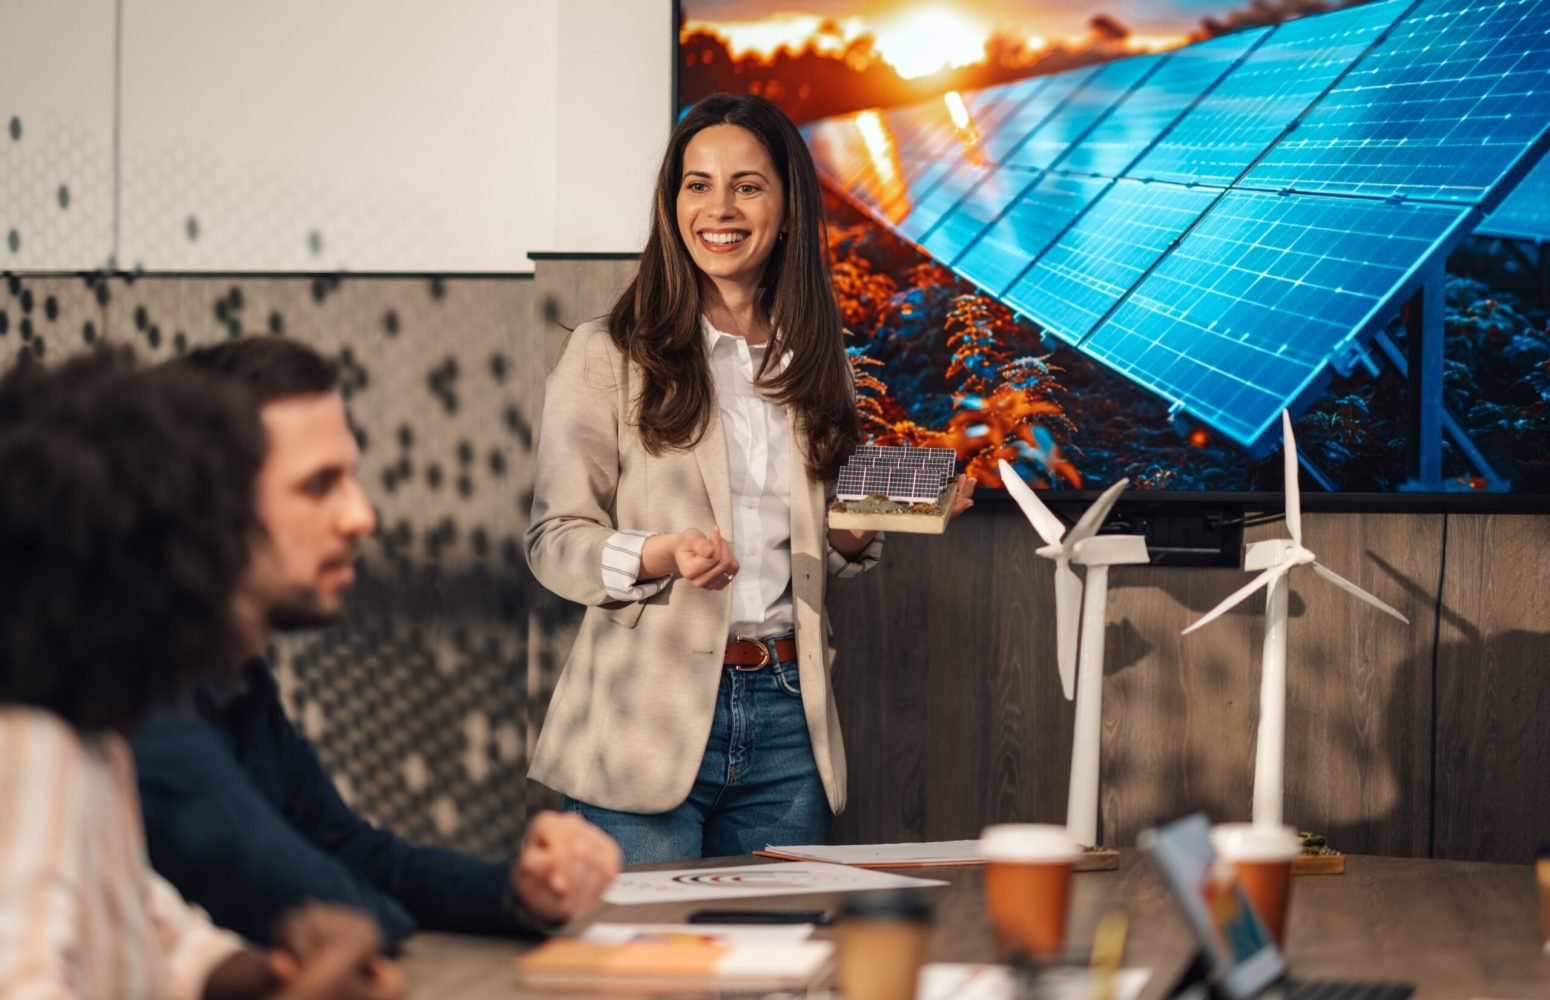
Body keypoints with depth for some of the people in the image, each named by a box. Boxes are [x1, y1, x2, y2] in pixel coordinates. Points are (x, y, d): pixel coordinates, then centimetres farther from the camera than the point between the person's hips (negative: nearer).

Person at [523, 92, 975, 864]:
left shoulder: (814, 363, 14)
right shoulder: (607, 357, 0)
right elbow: (552, 540, -4)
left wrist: (867, 530, 0)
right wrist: (660, 555, -21)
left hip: (785, 718, 4)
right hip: (647, 725, -4)